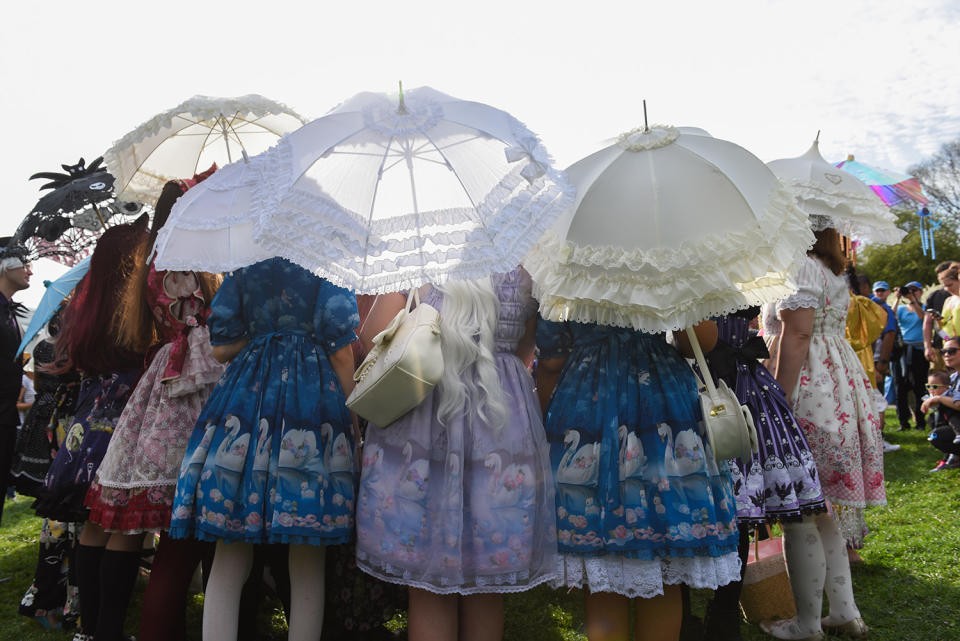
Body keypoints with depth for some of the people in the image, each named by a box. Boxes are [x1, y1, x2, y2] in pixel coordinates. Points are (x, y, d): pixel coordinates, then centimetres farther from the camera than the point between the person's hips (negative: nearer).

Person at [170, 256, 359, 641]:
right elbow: (340, 350, -5)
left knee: (230, 556, 6)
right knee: (307, 562, 4)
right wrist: (350, 418, 0)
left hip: (246, 395, 3)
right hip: (313, 401, -3)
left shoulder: (244, 266, 11)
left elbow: (221, 348, 9)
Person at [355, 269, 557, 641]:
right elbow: (526, 351, 10)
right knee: (486, 590, 15)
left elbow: (372, 336, -14)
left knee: (428, 589, 8)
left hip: (422, 425, -2)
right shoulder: (520, 267, 1)